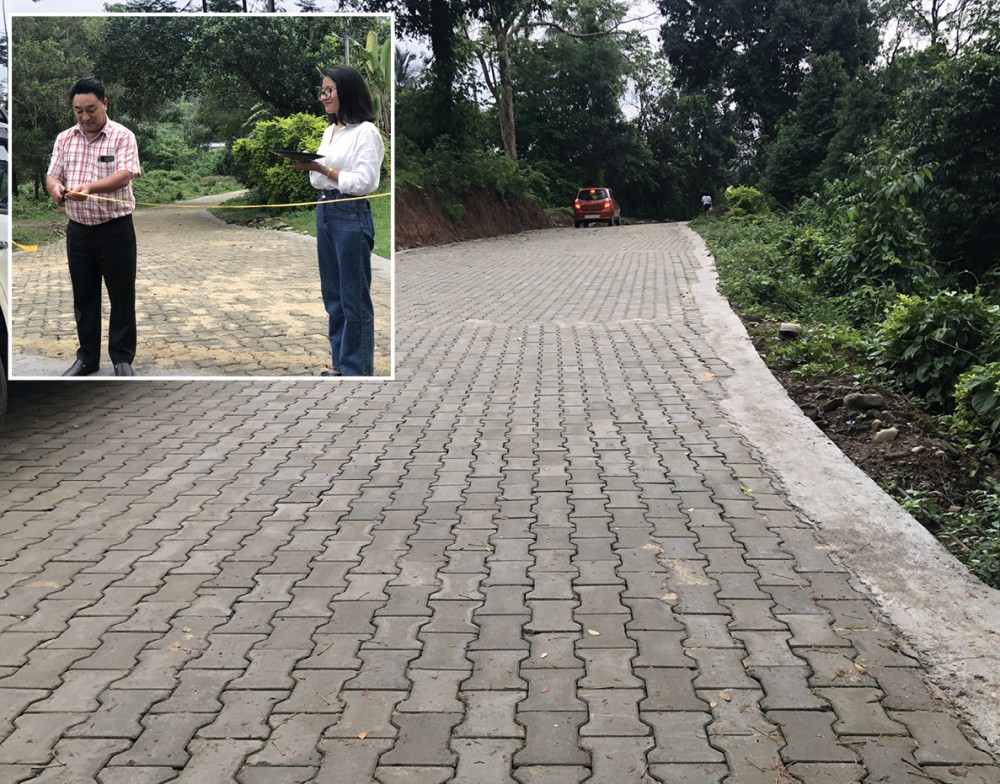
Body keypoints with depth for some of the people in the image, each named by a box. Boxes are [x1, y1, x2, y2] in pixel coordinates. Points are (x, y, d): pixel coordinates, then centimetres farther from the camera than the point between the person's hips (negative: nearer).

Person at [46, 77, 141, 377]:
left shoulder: (123, 137, -7)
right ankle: (87, 357, 21)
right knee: (84, 297, 10)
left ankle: (123, 358, 14)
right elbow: (52, 174, 2)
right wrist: (55, 187, -23)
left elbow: (125, 174, -21)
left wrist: (90, 187, -38)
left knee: (122, 296, 3)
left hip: (115, 230, -4)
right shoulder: (64, 139, 7)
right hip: (78, 230, 4)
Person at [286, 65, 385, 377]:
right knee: (332, 294, 14)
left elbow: (364, 182, -19)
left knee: (354, 297, -2)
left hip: (351, 216, -9)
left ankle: (358, 369, 6)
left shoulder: (366, 132, -11)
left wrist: (321, 168, -20)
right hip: (324, 211, 9)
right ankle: (340, 363, 24)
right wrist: (305, 166, -2)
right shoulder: (329, 131, 13)